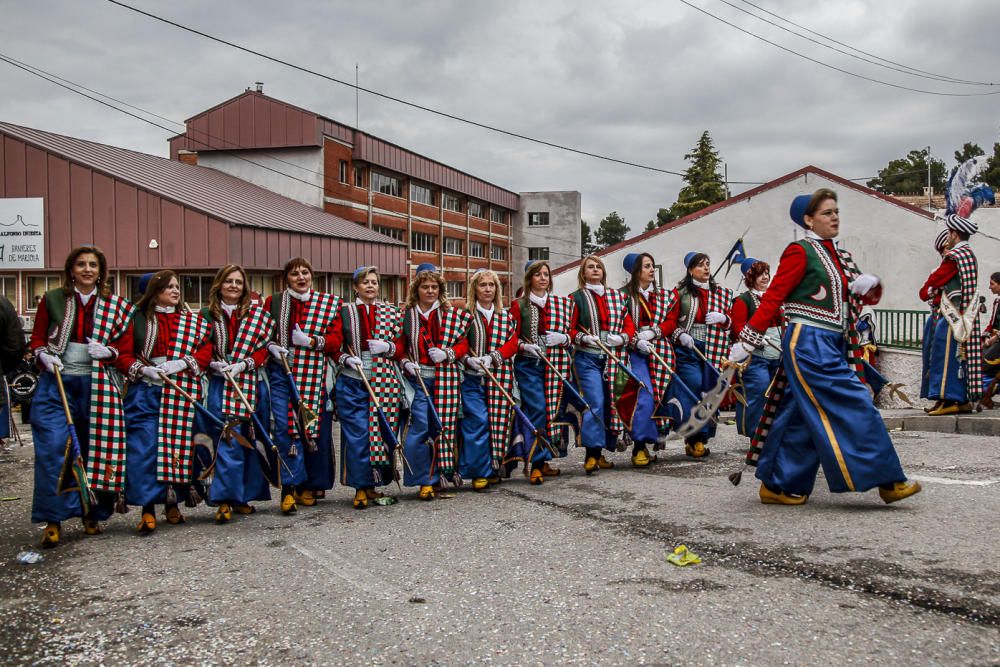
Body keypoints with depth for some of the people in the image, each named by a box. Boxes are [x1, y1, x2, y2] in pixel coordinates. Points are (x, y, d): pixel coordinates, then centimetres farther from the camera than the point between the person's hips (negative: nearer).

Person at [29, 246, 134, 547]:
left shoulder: (116, 306, 7)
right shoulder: (52, 300, 5)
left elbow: (125, 348, 9)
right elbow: (37, 338, 11)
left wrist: (108, 352, -11)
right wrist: (45, 356, -9)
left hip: (97, 386, 1)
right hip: (57, 383, -1)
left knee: (96, 449, 5)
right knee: (53, 449, -9)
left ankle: (91, 513, 20)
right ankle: (53, 520, -2)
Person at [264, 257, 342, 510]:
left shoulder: (329, 303, 7)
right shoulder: (273, 303, 10)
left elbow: (336, 340, 0)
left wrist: (310, 341, -15)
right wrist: (271, 346, -7)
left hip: (315, 374, 0)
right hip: (282, 372, 0)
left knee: (317, 429, 3)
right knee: (285, 428, -8)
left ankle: (314, 484, 19)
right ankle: (293, 484, 0)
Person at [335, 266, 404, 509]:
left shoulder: (390, 311, 9)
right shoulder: (344, 312, 5)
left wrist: (387, 347, -9)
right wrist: (347, 359, -13)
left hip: (384, 381, 2)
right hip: (352, 381, -1)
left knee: (382, 432, 3)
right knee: (357, 434, -2)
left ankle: (374, 485, 16)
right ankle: (360, 487, 8)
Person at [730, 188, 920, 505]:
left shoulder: (839, 256, 17)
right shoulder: (800, 252, -7)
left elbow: (868, 296, 22)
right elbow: (773, 298, -9)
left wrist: (870, 285, -3)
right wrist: (745, 343, -11)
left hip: (831, 347, 8)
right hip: (808, 344, -8)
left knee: (803, 419, 9)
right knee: (853, 408, -9)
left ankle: (779, 485, 16)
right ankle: (885, 480, -3)